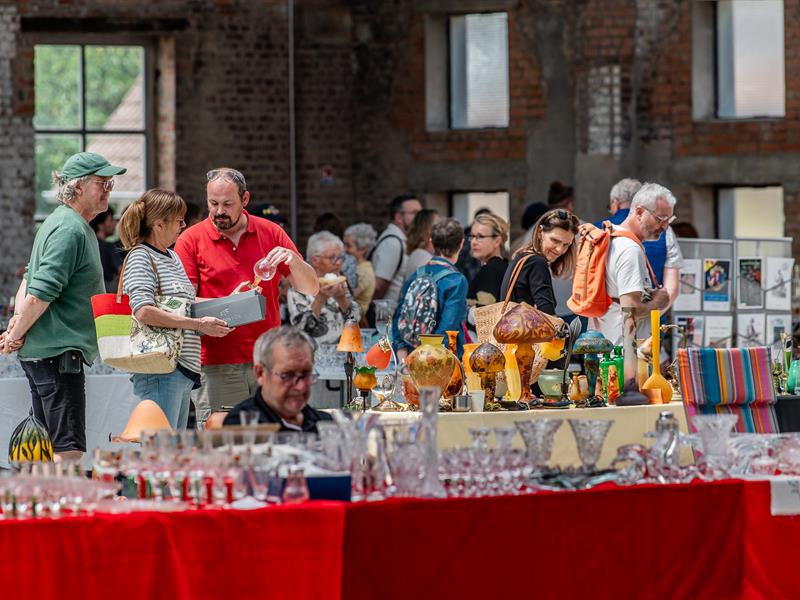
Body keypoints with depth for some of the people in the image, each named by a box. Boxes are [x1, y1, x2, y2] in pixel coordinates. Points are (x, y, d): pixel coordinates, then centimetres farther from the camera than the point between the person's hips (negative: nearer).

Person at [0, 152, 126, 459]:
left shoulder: (75, 226, 18)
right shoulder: (70, 230, -16)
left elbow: (30, 280, 21)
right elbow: (40, 295, -21)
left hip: (39, 353, 11)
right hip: (58, 351, -11)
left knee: (49, 451, 13)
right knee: (68, 449, -13)